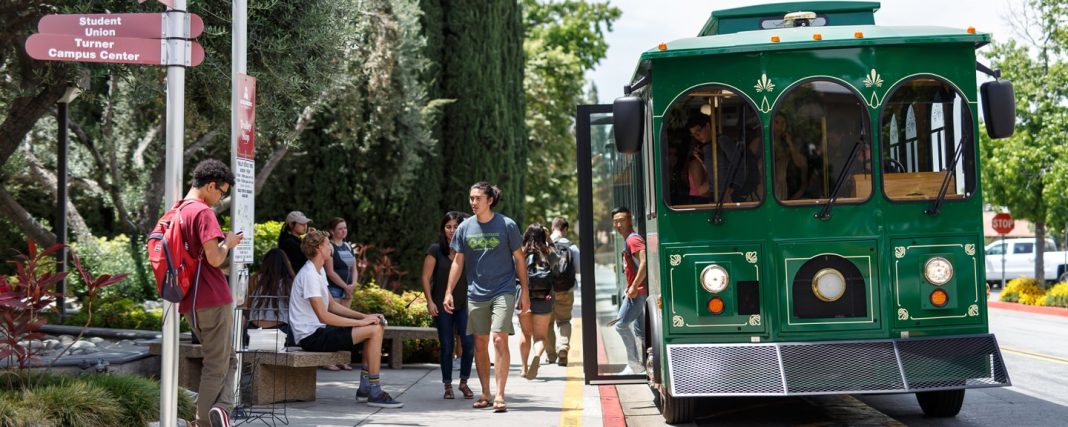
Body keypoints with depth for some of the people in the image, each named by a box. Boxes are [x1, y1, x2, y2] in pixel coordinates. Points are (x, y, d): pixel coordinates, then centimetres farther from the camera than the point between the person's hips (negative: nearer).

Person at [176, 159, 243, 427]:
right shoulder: (203, 212, -13)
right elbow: (214, 258, -19)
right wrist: (228, 244, -1)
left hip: (190, 302, 9)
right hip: (213, 299, -9)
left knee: (228, 360, 13)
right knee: (217, 365, -1)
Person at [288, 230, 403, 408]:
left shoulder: (318, 271, 15)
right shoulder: (309, 275, -18)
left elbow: (332, 305, 18)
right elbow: (323, 316, -23)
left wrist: (365, 316, 5)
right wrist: (361, 322, -18)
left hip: (319, 330, 10)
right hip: (311, 336, -10)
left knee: (377, 325, 8)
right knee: (374, 330, -18)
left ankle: (365, 388, 6)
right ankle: (374, 393, -13)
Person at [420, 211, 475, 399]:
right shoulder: (435, 250, -1)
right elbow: (426, 277, -2)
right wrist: (429, 301, -9)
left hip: (464, 304, 1)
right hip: (442, 306, -1)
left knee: (469, 343, -8)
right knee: (446, 346, 4)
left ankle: (464, 382, 12)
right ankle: (447, 385, 16)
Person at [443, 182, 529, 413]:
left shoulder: (507, 225, -5)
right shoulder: (465, 227, 3)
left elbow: (519, 259, 2)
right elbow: (458, 262, 9)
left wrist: (524, 292, 0)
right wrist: (449, 292, 3)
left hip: (503, 291, -4)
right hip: (476, 294, 4)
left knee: (500, 339, -14)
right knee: (480, 344, 8)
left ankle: (499, 395, -12)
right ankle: (485, 394, 19)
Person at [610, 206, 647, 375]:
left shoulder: (633, 239, -15)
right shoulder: (629, 239, 17)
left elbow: (644, 263, -26)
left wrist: (634, 287, -26)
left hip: (637, 292, -10)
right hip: (636, 291, 10)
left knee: (621, 325, -7)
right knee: (640, 329, 14)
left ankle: (634, 364, -3)